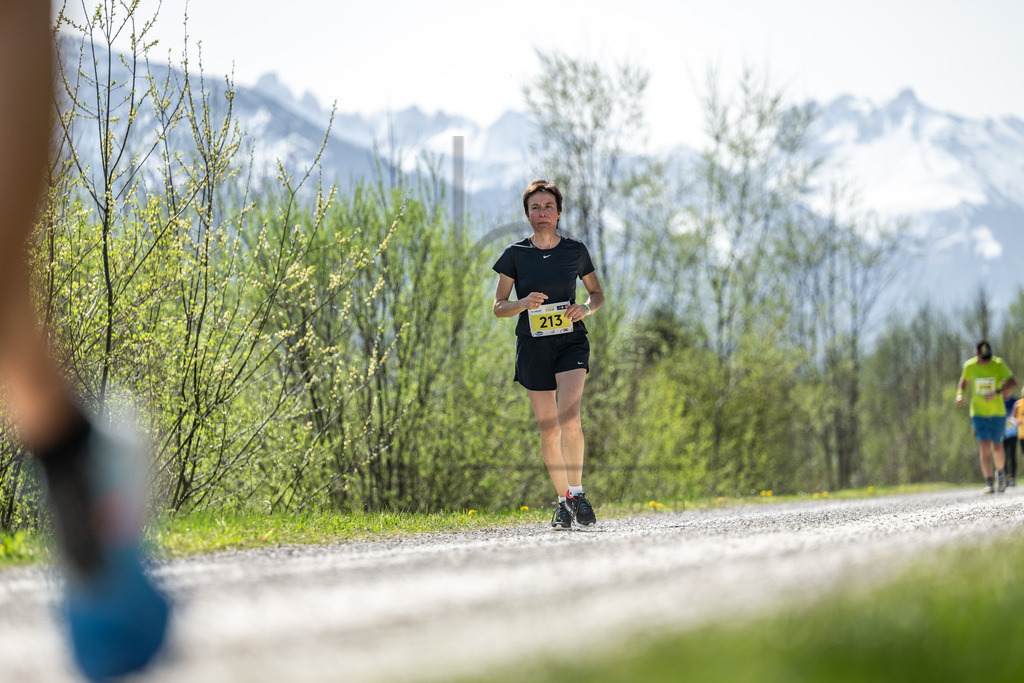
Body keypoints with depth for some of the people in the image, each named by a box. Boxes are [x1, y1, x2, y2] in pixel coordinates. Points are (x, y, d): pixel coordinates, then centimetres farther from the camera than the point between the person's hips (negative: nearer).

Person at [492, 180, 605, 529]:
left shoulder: (575, 250, 3)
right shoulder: (515, 254, 2)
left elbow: (597, 294, 15)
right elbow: (498, 307, 5)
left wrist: (586, 308, -7)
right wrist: (524, 303, -15)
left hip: (571, 341, -1)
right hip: (533, 346, 1)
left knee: (570, 419, -22)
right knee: (548, 430, 4)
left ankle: (577, 491, -8)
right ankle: (563, 500, 19)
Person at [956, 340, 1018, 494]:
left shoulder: (998, 364, -11)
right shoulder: (969, 366, -4)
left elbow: (1013, 383, -19)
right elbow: (964, 381, 17)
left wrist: (998, 392, -34)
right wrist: (960, 394, -1)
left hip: (998, 412, 0)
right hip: (979, 413, 0)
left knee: (997, 448, 7)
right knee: (984, 447, -14)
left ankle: (1000, 473, 37)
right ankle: (989, 483, -12)